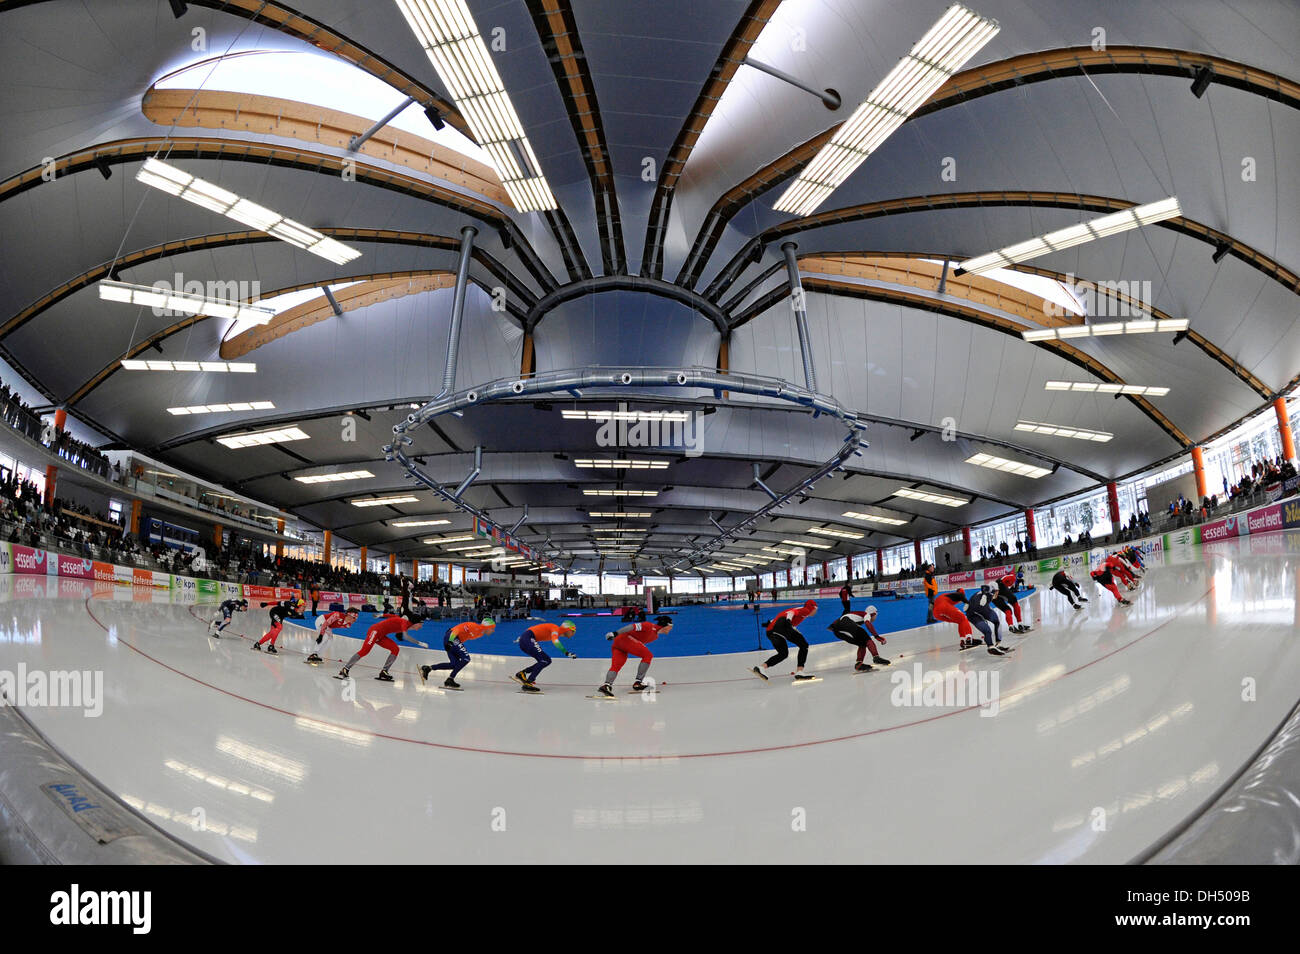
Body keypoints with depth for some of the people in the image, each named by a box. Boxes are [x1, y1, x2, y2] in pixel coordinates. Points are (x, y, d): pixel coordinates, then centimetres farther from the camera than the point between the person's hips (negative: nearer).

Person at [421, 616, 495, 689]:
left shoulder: (481, 633, 13)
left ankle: (427, 668, 12)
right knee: (466, 659, -15)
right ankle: (450, 679, -13)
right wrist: (450, 641, -29)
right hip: (451, 637, -10)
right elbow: (458, 629, -22)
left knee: (454, 664, 8)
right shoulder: (476, 627, -16)